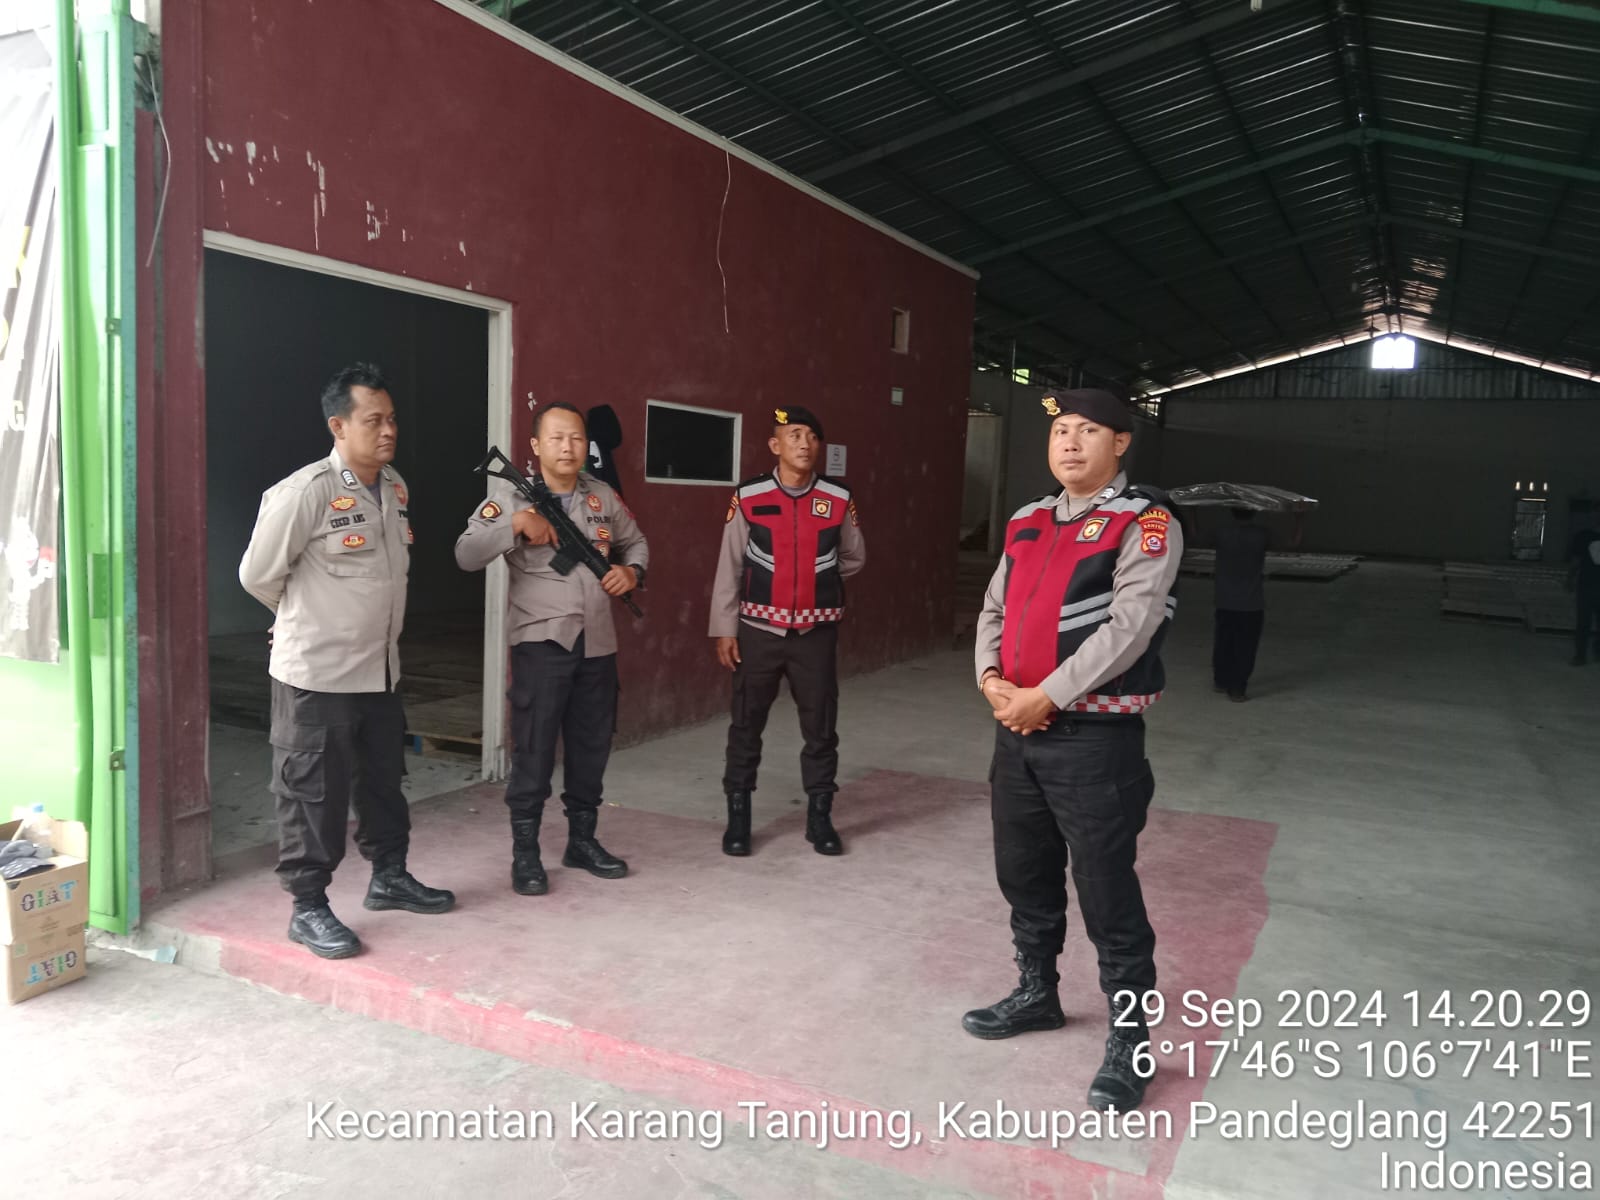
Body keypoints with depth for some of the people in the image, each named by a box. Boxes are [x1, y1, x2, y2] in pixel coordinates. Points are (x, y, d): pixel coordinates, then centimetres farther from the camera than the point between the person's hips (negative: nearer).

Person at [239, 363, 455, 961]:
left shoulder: (396, 486, 6)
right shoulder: (304, 491, -18)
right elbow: (259, 574, -9)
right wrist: (309, 620, 6)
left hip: (381, 669, 7)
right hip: (317, 673, -7)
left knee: (383, 781, 19)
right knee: (314, 794, 3)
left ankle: (389, 877, 35)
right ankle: (308, 908, 16)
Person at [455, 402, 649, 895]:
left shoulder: (604, 498, 8)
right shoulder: (511, 499, -5)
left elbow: (636, 542, 23)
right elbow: (466, 555, -15)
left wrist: (633, 572, 2)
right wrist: (517, 523, -23)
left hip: (597, 643, 5)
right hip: (541, 642, -4)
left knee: (591, 747, 13)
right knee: (534, 751, -1)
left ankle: (582, 840, 28)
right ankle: (525, 854, 12)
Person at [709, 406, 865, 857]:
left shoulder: (838, 499, -2)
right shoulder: (748, 497, -6)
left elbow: (854, 558, 15)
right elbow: (729, 566, -2)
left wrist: (818, 580, 8)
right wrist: (724, 629, -3)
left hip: (817, 631, 1)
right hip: (759, 629, -1)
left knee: (821, 727, 8)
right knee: (746, 725, 7)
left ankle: (819, 818, 24)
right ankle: (738, 818, 22)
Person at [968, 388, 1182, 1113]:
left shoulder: (1145, 524, -9)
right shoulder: (1029, 524, 13)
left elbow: (1128, 628, -18)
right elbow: (995, 608, 13)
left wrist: (1046, 696, -19)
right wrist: (991, 679, -5)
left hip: (1094, 735, -7)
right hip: (1017, 728, 7)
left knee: (1105, 889, -2)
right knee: (1023, 871, 19)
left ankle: (1129, 1041, 15)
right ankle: (1037, 994, 39)